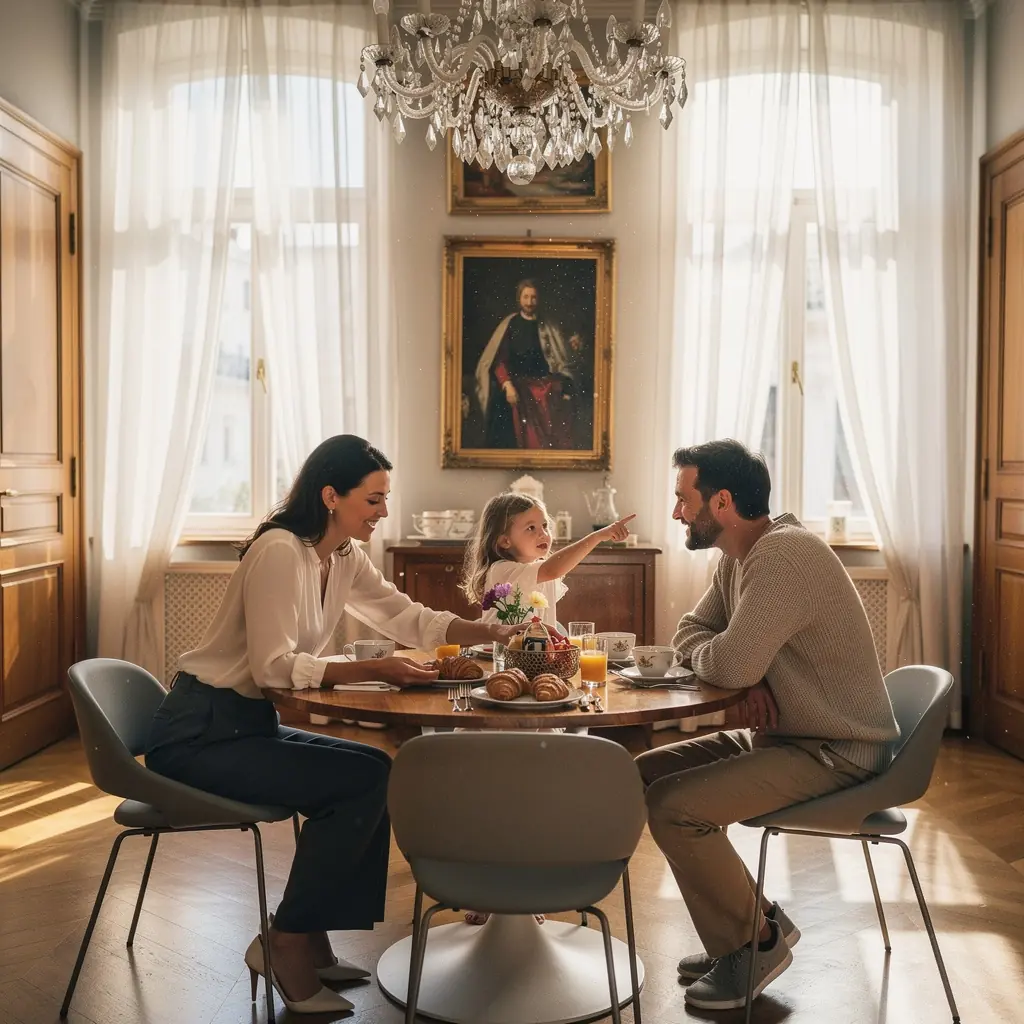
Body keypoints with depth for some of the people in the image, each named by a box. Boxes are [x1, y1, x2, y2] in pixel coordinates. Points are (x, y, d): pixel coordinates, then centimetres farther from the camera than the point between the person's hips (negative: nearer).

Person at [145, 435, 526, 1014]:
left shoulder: (345, 558, 6)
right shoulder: (279, 552, -21)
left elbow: (409, 618, 7)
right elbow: (273, 667, -24)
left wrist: (493, 634, -5)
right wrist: (372, 671, -28)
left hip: (251, 723, 9)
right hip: (199, 733, -9)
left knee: (376, 773, 1)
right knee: (361, 779, -17)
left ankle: (312, 941, 10)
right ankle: (287, 943, -3)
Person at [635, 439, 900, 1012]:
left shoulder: (785, 553, -24)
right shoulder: (738, 555, 7)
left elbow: (730, 665, -31)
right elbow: (692, 628, 12)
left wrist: (702, 650, -6)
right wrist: (745, 675, -10)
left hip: (836, 751, -10)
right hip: (781, 734, 10)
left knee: (673, 807, -22)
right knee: (643, 776, 5)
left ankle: (755, 941, 3)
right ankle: (747, 924, 15)